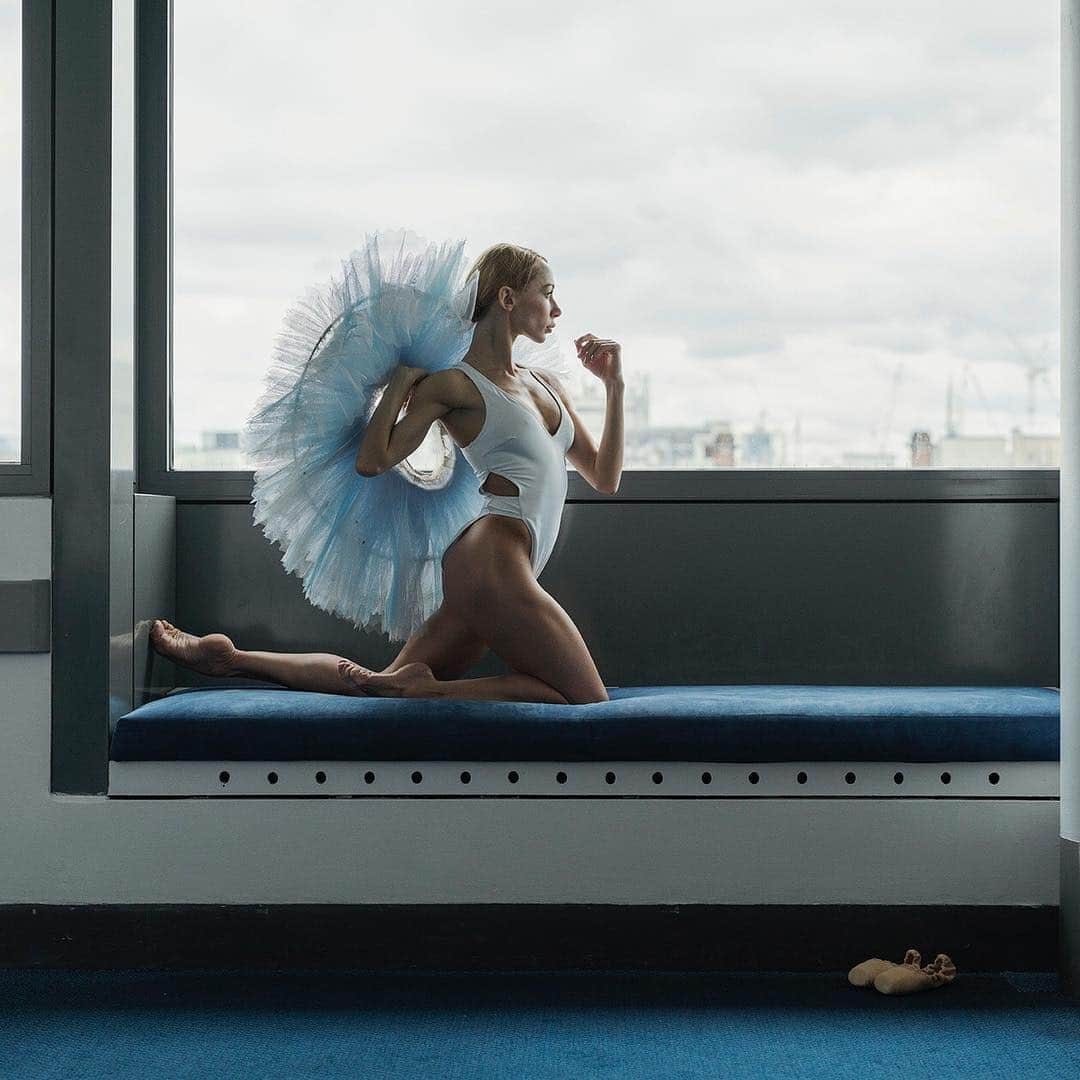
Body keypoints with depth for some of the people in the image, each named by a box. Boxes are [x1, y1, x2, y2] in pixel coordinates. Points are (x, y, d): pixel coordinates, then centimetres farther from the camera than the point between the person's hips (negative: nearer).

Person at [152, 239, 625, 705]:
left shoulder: (545, 383, 21)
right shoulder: (454, 382, -3)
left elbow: (604, 479, 21)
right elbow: (371, 462, -10)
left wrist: (614, 385, 13)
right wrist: (402, 379, -7)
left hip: (482, 576, 9)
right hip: (490, 561, -9)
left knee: (385, 684, 11)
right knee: (587, 701, -9)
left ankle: (229, 657, 16)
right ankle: (423, 688, -11)